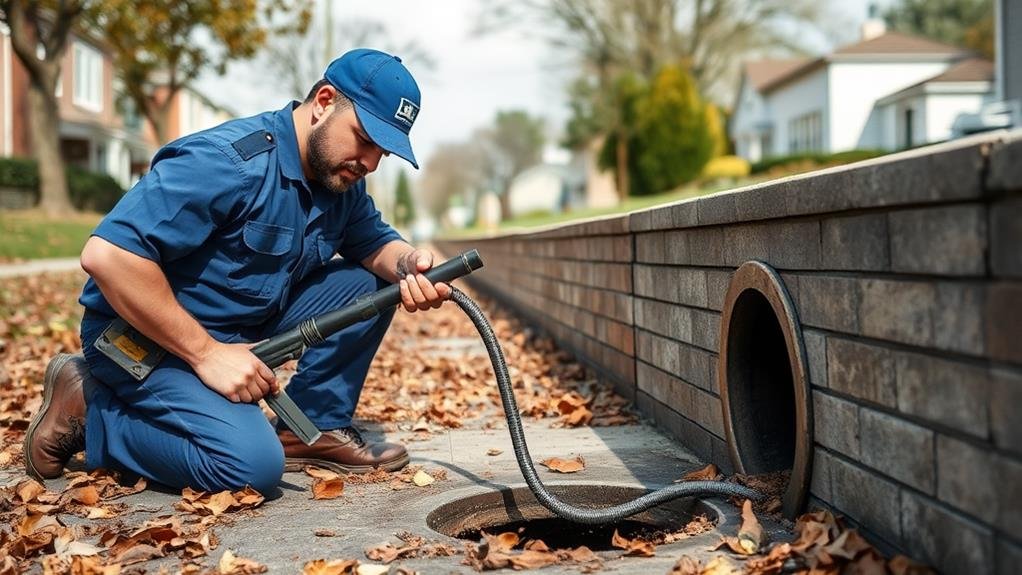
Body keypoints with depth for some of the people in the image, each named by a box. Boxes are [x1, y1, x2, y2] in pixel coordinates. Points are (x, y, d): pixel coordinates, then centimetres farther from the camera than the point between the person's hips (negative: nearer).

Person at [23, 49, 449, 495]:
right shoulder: (228, 160, -26)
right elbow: (106, 254, -32)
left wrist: (409, 264, -18)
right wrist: (206, 353, -29)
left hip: (247, 329, 8)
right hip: (145, 336, -8)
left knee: (371, 282, -3)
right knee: (253, 462, -28)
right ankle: (87, 410, -7)